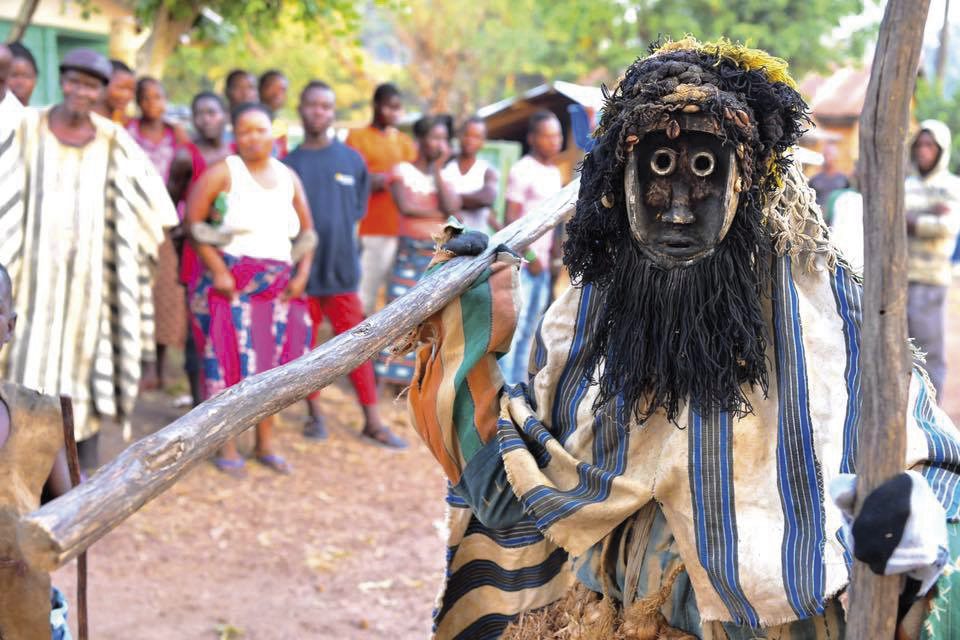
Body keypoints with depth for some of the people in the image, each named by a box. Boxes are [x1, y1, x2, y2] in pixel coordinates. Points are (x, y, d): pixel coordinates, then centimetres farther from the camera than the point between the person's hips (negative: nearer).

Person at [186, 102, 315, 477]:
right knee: (228, 359, -6)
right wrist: (218, 271, -15)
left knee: (273, 361, 5)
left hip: (278, 285, 5)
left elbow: (306, 231, 19)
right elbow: (193, 222, -9)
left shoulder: (288, 178, 12)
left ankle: (266, 444, 16)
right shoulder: (222, 172, -4)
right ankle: (226, 447, 3)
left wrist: (301, 274, 6)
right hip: (231, 281, -4)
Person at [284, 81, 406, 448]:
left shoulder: (352, 160, 5)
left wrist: (344, 242, 4)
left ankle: (372, 421, 6)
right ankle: (315, 414, 21)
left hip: (341, 266, 0)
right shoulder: (289, 164, 2)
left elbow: (358, 210, 12)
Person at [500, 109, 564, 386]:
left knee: (529, 331, 10)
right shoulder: (522, 171, -8)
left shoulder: (555, 173, 16)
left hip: (541, 264, 8)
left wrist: (552, 258, 13)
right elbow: (512, 218, -12)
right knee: (512, 329, -8)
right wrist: (530, 255, -15)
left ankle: (519, 385, 16)